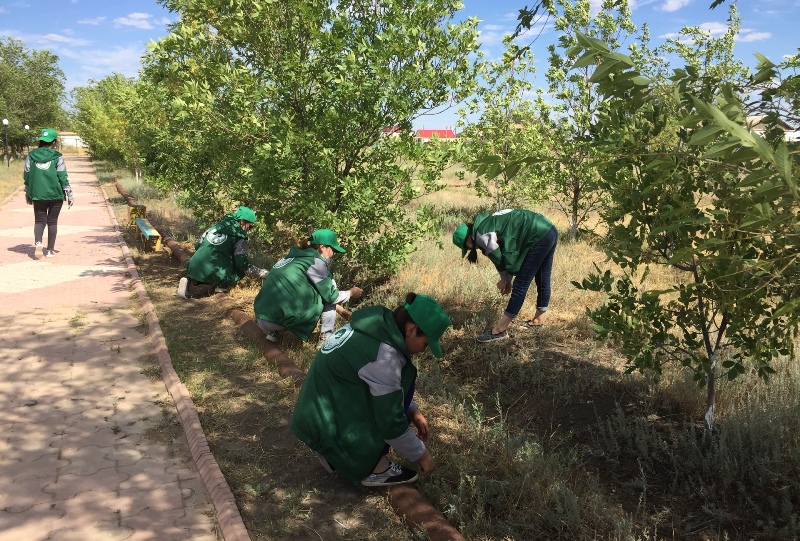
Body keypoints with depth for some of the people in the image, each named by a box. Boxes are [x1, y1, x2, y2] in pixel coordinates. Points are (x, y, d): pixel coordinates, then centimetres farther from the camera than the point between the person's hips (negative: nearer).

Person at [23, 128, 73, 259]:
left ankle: (38, 243, -15)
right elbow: (63, 177, -7)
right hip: (55, 194, -2)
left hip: (38, 194, 2)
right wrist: (69, 195, 1)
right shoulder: (57, 157, -7)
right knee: (52, 221, 8)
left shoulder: (31, 156, 1)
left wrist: (28, 194, 18)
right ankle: (50, 250, 10)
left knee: (39, 220, 10)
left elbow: (26, 177, 6)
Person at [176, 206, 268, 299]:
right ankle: (213, 287, -2)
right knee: (241, 269, 10)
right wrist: (260, 272, 4)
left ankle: (190, 283, 9)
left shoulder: (216, 226, 16)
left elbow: (197, 245, 22)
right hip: (212, 273, -5)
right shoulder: (239, 236, -2)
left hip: (194, 268, 6)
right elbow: (243, 264, -8)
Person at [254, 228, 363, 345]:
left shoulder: (297, 257, 22)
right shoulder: (315, 260, -2)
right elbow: (329, 294, 1)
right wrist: (351, 293, 19)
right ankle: (326, 338, 9)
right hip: (281, 319, -8)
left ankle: (275, 332, 17)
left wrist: (339, 309, 36)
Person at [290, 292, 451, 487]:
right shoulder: (384, 356, -26)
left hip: (317, 414, 9)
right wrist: (421, 454, -5)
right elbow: (391, 420, -19)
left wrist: (414, 411, 13)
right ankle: (375, 468, -2)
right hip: (327, 428, -9)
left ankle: (335, 451, 13)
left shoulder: (376, 325, 1)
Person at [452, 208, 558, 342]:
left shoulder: (481, 234, -9)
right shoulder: (488, 223, 19)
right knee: (543, 279, 20)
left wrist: (505, 280, 15)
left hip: (539, 237, -10)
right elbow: (506, 252, 22)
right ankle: (538, 319, 35)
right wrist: (507, 280, 20)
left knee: (521, 284, -7)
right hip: (549, 231, 10)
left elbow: (499, 259, -3)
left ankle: (499, 330, -3)